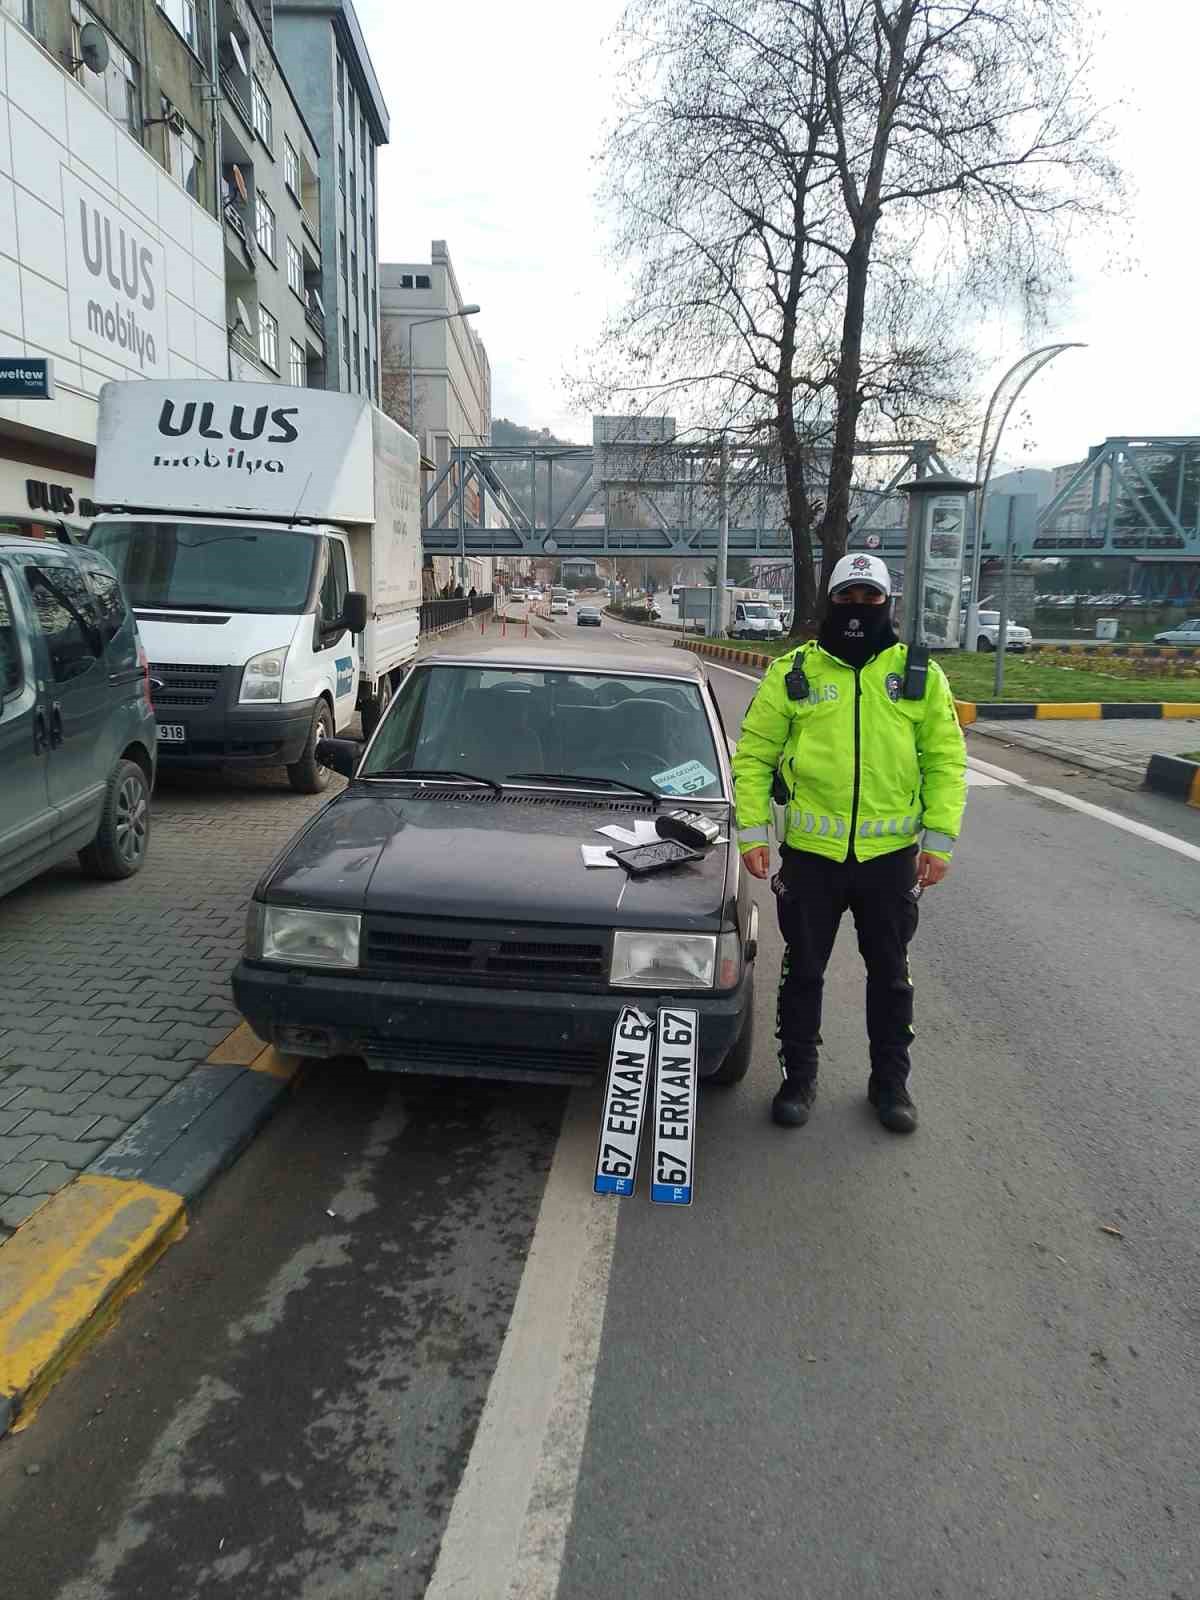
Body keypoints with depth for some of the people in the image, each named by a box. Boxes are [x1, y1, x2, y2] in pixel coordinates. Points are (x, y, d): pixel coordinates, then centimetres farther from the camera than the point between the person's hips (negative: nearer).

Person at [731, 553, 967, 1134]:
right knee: (802, 970, 11)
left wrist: (939, 839, -5)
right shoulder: (793, 672, 0)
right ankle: (798, 1077, 28)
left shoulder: (921, 674, 3)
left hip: (891, 852, 1)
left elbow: (946, 761, 4)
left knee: (890, 973, 14)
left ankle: (890, 1080, 33)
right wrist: (752, 831, -6)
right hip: (810, 851, -1)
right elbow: (754, 755, 1)